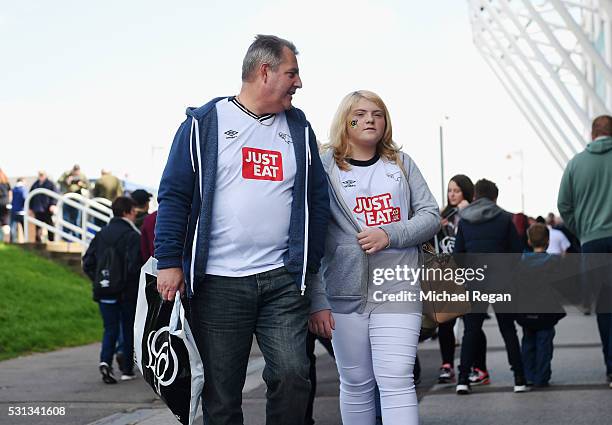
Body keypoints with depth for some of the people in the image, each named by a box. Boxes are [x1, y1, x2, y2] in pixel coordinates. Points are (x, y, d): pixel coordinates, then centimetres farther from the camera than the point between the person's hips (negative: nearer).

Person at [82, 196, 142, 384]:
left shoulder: (101, 234, 6)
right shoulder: (132, 236, -13)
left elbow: (88, 263, 5)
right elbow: (133, 266, -20)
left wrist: (98, 280, 12)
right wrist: (135, 285, -5)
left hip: (105, 292, 4)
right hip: (127, 293, -4)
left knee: (110, 329, 10)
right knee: (128, 329, 10)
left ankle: (105, 360, -13)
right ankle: (127, 370, 15)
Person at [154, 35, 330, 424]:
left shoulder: (298, 127, 13)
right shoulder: (204, 122, 2)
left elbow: (318, 199, 16)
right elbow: (174, 195, 0)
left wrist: (311, 265, 10)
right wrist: (170, 262, -8)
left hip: (283, 279, 3)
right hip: (218, 282, -2)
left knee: (292, 375, -9)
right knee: (221, 392, 2)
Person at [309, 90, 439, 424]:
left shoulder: (400, 164, 12)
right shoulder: (325, 168, 3)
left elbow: (431, 216, 9)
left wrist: (389, 235, -10)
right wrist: (316, 303, -6)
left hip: (398, 291, 1)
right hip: (345, 293, -1)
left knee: (397, 381, -10)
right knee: (356, 383, 7)